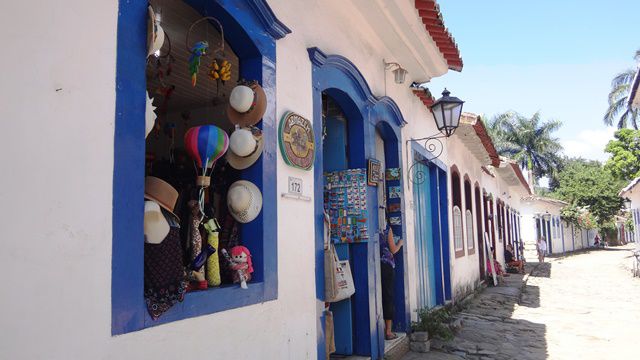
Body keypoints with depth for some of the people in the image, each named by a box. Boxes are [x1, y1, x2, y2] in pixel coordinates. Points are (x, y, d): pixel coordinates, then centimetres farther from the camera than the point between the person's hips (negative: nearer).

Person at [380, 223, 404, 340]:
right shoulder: (387, 228, -8)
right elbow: (393, 250, -3)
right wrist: (400, 243, 18)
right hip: (386, 266, -4)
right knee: (388, 297, 3)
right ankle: (388, 331, 7)